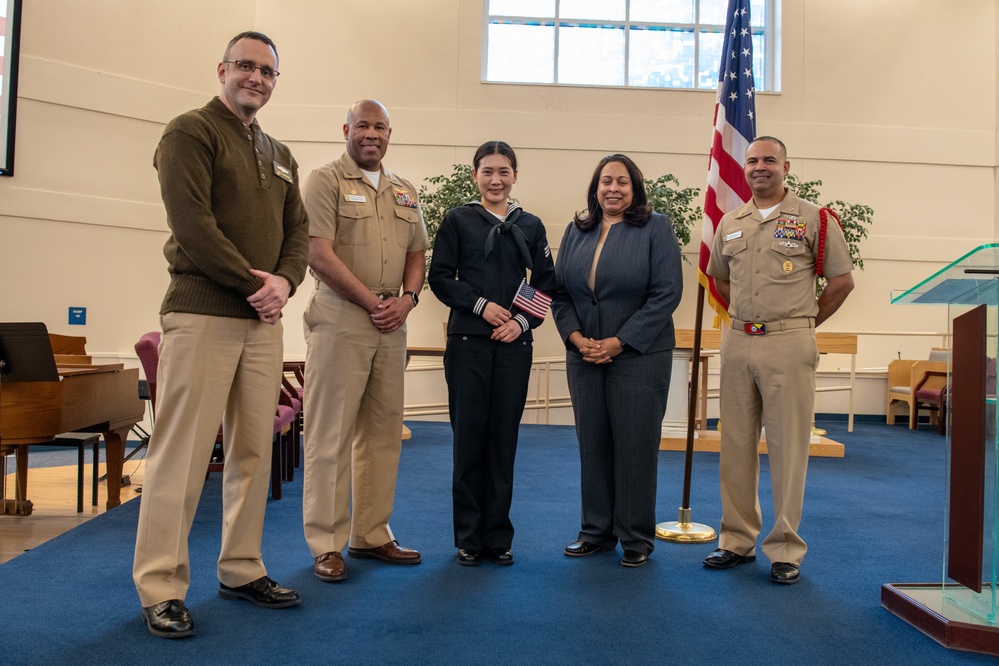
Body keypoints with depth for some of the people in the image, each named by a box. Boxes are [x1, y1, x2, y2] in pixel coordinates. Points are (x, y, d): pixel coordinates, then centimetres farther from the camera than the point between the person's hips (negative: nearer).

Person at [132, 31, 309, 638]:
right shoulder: (191, 132, 0)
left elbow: (299, 231, 16)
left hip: (262, 320, 7)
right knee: (183, 452, -5)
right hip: (203, 314, -7)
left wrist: (284, 282, -4)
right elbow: (192, 224, -13)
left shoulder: (280, 156, 21)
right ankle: (161, 589, 5)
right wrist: (257, 282, -12)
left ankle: (242, 570, 20)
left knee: (254, 449, 9)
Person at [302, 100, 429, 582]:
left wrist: (406, 299, -2)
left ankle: (371, 534, 22)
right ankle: (325, 544, 6)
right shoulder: (326, 180, -1)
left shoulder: (404, 192, 18)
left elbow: (416, 254, 18)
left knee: (383, 431, 10)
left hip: (392, 324, 6)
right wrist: (373, 302, -11)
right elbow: (319, 254, -11)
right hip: (340, 318, -6)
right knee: (331, 433, -3)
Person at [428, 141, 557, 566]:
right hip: (467, 341, -1)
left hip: (515, 344, 2)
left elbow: (546, 283, 9)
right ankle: (468, 538, 13)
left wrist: (524, 321, -6)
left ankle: (498, 536, 16)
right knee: (469, 436, 2)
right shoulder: (458, 220, 6)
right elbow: (440, 277, 1)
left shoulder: (530, 226, 11)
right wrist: (481, 305, -11)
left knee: (504, 439, 5)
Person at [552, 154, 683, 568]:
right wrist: (576, 337, -7)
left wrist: (619, 341, -13)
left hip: (638, 356, -4)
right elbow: (559, 291, 10)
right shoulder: (576, 231, 11)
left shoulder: (655, 228, -2)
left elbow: (667, 293, -9)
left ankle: (636, 539, 15)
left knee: (635, 446, 1)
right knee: (592, 444, 9)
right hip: (584, 356, 4)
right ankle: (597, 531, 22)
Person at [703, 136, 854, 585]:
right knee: (736, 445, 9)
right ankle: (737, 540, 21)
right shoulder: (729, 223, 12)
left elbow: (842, 280, 1)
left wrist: (804, 322, 3)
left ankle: (785, 550, 10)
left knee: (787, 447, -1)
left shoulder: (813, 219, -1)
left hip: (788, 345, -4)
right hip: (737, 343, 5)